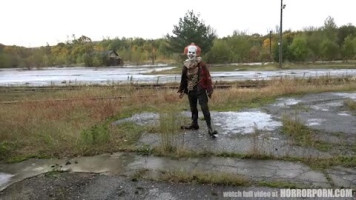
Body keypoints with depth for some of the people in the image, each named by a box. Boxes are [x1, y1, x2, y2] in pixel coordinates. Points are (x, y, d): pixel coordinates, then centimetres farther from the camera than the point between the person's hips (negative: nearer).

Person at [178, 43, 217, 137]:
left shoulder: (201, 64, -8)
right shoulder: (186, 65, 5)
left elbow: (207, 77, -8)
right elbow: (183, 79, 13)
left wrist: (209, 89, -10)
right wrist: (181, 90, 14)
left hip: (200, 90, -5)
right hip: (190, 90, 5)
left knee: (204, 108, -10)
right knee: (193, 108, 17)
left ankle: (209, 128, -8)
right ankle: (194, 124, 34)